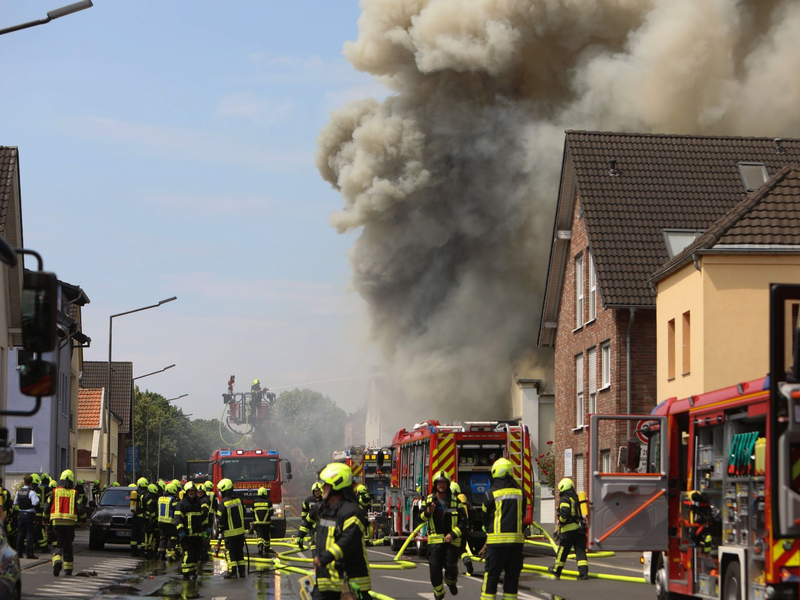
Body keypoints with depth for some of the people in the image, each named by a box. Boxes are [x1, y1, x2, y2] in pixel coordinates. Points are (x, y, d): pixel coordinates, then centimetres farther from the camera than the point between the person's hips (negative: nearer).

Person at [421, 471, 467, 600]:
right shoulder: (428, 500, 8)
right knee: (435, 569, -2)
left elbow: (463, 521, -1)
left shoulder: (455, 501, 2)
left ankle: (451, 582, 28)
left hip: (451, 541, -1)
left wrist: (453, 534, -14)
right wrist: (428, 512, -9)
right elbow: (421, 517, 14)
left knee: (451, 567, -6)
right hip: (434, 540, 1)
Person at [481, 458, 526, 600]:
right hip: (517, 539, 3)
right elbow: (522, 515, 12)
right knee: (512, 575, 9)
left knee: (491, 575, 2)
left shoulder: (492, 493, -5)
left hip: (497, 540, -3)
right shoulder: (520, 492, 4)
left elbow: (485, 517, 6)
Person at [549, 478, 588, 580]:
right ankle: (583, 572, -7)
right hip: (581, 528, 6)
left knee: (562, 550, 8)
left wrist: (560, 522, -6)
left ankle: (556, 570, 22)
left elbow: (564, 512, -23)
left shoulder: (565, 499, -8)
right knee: (580, 550, 3)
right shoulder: (576, 498, 17)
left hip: (569, 529, -6)